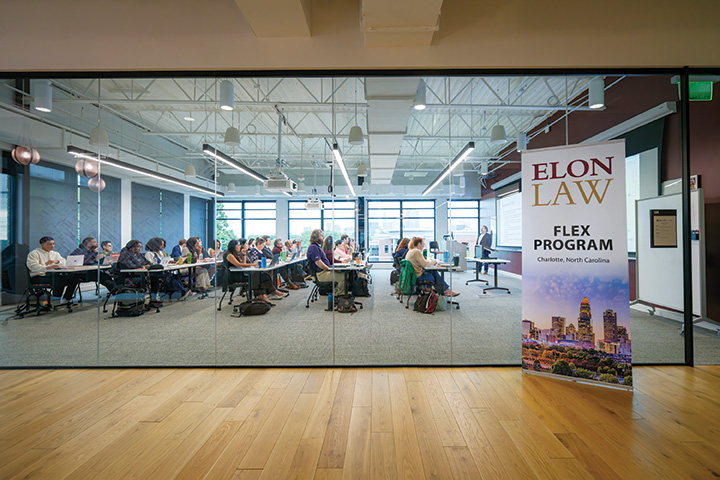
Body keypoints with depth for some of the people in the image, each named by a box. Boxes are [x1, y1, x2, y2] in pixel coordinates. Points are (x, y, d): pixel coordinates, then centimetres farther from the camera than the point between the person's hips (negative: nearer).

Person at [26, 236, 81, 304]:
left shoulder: (55, 254, 22)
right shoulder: (34, 253, 2)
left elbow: (65, 263, 8)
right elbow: (33, 266, -17)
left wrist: (56, 262, -15)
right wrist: (48, 268, -35)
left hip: (53, 275, 6)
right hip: (39, 277, -6)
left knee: (75, 277, -19)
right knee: (60, 279, -35)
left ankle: (66, 298, -13)